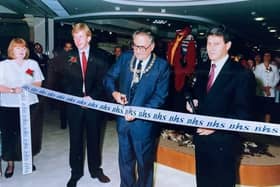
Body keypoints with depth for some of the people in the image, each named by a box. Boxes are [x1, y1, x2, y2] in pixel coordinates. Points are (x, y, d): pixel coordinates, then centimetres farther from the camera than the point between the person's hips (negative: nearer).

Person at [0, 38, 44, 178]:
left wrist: (29, 87, -12)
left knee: (28, 132, 9)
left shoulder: (33, 64, 8)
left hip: (29, 104, 2)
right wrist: (12, 90, -22)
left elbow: (38, 82, 8)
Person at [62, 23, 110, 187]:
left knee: (94, 139, 12)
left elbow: (103, 80, -3)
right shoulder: (69, 57, 3)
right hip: (74, 104, 1)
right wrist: (77, 98, -12)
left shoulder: (99, 57, 1)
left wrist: (92, 97, -15)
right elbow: (66, 82, 1)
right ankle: (76, 173, 24)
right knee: (76, 140, 9)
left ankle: (96, 169, 28)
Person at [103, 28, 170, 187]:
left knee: (144, 162, 15)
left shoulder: (162, 65, -10)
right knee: (125, 159, 21)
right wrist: (114, 92, -13)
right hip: (123, 118, 4)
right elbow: (109, 78, 8)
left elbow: (160, 96, -14)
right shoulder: (125, 58, 1)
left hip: (144, 121, -4)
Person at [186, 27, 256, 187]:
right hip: (201, 137, 6)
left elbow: (244, 113, -15)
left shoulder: (242, 74, -13)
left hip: (223, 141, -5)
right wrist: (193, 102, -4)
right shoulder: (202, 69, 7)